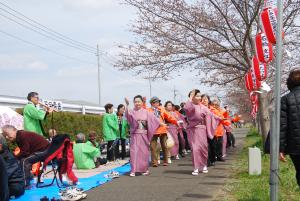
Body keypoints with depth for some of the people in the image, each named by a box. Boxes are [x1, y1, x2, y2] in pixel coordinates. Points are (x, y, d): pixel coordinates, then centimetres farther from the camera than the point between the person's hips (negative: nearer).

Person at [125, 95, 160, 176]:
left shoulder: (146, 112, 7)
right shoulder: (132, 111, 2)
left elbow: (154, 119, 8)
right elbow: (127, 115, -21)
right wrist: (127, 105, -36)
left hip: (144, 135, 1)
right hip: (135, 134, -1)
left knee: (144, 152, 6)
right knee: (134, 151, -5)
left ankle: (145, 169, 19)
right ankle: (133, 170, -3)